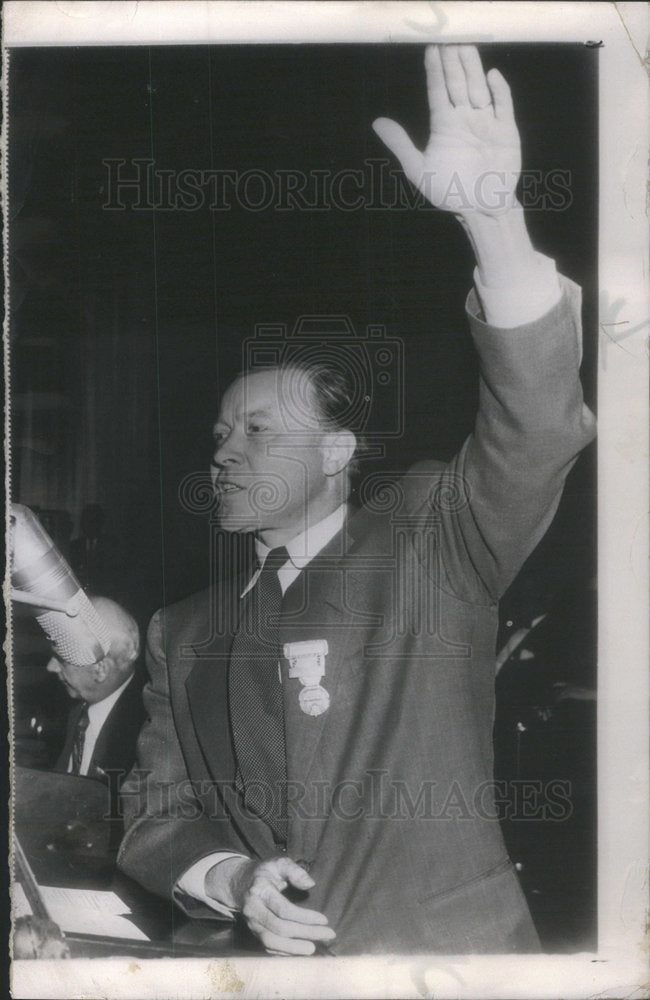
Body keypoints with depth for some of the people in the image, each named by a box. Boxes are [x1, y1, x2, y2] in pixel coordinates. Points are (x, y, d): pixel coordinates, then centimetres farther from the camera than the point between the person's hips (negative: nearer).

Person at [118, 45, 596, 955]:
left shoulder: (434, 541, 1)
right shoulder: (187, 632, 12)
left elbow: (538, 421, -15)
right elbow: (157, 814, 12)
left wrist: (490, 212, -26)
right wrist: (232, 879, -9)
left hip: (450, 954, -3)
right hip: (272, 961, 4)